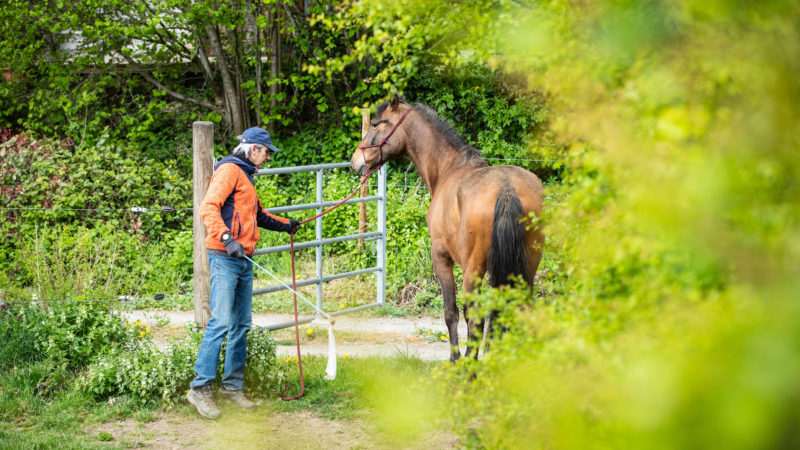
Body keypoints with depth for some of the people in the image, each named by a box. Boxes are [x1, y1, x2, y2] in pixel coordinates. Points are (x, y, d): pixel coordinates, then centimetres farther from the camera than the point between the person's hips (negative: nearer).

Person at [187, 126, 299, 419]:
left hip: (244, 260, 10)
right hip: (225, 258, -10)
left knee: (241, 325, 9)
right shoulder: (230, 170, -6)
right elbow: (209, 207, -20)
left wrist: (285, 225, 44)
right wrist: (227, 238, -31)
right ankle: (200, 387, -15)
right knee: (221, 322, -15)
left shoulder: (246, 176, 25)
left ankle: (232, 385, 15)